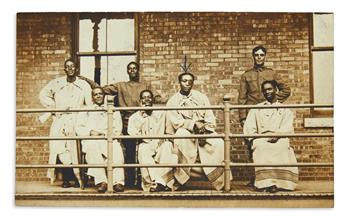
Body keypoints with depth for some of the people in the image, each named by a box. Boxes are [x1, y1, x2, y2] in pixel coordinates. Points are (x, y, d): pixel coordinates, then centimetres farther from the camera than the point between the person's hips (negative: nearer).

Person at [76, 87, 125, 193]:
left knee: (117, 149, -35)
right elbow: (79, 128, 14)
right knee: (93, 148, -38)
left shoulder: (113, 111, 24)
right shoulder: (85, 111, 26)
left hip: (109, 140, 0)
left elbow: (117, 129, 12)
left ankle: (118, 182, -39)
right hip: (91, 140, 0)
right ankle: (101, 181, -40)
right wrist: (90, 132, -6)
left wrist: (103, 133, -6)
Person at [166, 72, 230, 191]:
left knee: (218, 144, -26)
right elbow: (176, 121, -8)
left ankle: (221, 181, -18)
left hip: (204, 131, 2)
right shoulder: (173, 101, 6)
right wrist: (194, 125, -20)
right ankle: (181, 177, -31)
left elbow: (210, 118, 5)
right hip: (185, 130, -2)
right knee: (182, 135, -38)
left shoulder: (201, 97, 13)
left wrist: (205, 130, -14)